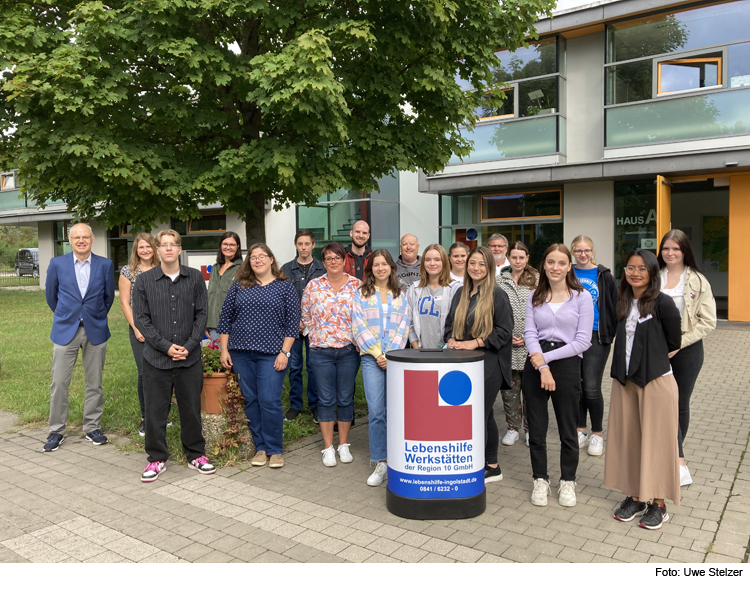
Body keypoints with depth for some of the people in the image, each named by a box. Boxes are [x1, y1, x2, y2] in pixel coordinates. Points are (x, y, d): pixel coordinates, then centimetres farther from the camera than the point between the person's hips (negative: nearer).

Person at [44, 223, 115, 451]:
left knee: (94, 383, 8)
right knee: (59, 383, 2)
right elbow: (51, 295, 11)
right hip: (65, 330, 0)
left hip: (95, 330, 0)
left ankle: (92, 427, 21)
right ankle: (56, 430, 16)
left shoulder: (105, 265, -1)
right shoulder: (57, 264, -1)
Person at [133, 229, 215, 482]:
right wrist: (166, 346, -12)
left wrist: (189, 346, -9)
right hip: (156, 358, 0)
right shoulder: (144, 281, 0)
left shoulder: (195, 278, 2)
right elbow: (141, 319, -2)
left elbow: (202, 314, 2)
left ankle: (196, 455, 27)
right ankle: (157, 459, 24)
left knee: (191, 408, 11)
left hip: (190, 358, 1)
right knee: (155, 411, 7)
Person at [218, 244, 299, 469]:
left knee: (270, 401, -6)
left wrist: (284, 352, -8)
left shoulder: (285, 287, 2)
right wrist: (224, 349, 3)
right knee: (250, 400, 7)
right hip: (241, 353, 3)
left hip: (271, 354, -3)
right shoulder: (239, 286, 8)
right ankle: (260, 447, 20)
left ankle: (275, 449, 10)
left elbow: (292, 322, -1)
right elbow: (225, 317, 9)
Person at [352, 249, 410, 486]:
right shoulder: (361, 294, 9)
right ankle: (380, 464, 1)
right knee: (376, 411, -7)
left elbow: (403, 327, 7)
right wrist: (378, 354, -7)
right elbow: (359, 327, 1)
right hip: (372, 358, -1)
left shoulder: (400, 296, 14)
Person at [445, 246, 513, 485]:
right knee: (485, 416, 14)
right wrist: (451, 340, -1)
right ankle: (492, 467, 25)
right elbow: (450, 323, 20)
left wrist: (474, 343, -16)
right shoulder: (461, 293, 13)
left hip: (488, 365, -6)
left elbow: (504, 330, -11)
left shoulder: (497, 295, -6)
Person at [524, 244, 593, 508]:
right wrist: (542, 366, -15)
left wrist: (547, 358, -12)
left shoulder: (582, 297, -1)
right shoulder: (535, 297, 8)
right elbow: (530, 333, 0)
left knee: (568, 429, 9)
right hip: (536, 363, 2)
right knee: (536, 428, 8)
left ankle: (567, 482, 26)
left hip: (567, 364, -2)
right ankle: (540, 480, 24)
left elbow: (583, 341, -7)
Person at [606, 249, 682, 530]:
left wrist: (654, 359, 6)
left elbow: (673, 344, -4)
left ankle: (658, 504, 18)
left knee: (656, 441, 4)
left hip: (656, 381, -6)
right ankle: (635, 496, 26)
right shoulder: (622, 302, 6)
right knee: (628, 439, 12)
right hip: (624, 380, 6)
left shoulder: (662, 303, -13)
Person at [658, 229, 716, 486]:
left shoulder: (698, 281, -1)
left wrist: (678, 343, -13)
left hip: (687, 350, -1)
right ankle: (679, 463, -2)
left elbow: (708, 321, -5)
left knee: (681, 404, 9)